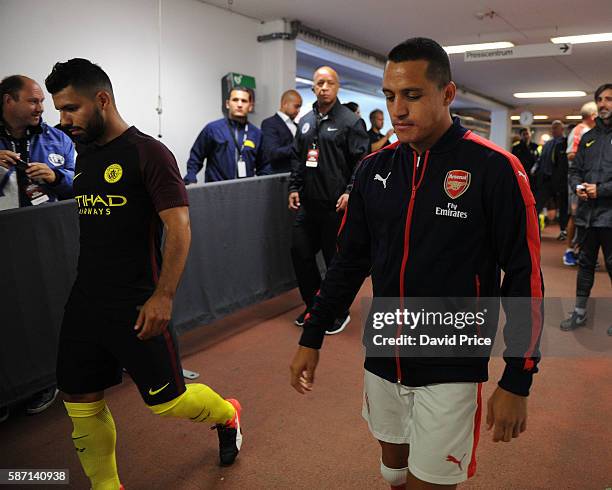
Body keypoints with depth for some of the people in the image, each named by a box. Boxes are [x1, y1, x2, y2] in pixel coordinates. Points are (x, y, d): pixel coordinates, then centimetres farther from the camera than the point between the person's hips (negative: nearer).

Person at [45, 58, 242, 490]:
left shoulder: (148, 152, -11)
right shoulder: (85, 156, 11)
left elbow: (179, 227, -16)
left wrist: (163, 296, -22)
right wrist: (89, 285, 18)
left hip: (135, 306, -7)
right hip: (85, 302, 7)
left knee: (167, 399, 4)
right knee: (81, 402, 11)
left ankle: (227, 415, 35)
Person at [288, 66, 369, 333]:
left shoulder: (350, 121, -5)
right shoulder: (305, 121, 14)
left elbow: (362, 161, -9)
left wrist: (350, 192, -18)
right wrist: (294, 187, 10)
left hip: (335, 205, -6)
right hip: (308, 203, 6)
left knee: (337, 260, 4)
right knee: (300, 252, 9)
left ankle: (340, 312, 22)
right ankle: (313, 305, 28)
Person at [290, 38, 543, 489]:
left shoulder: (494, 169, -13)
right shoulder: (375, 168, 1)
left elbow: (524, 278, -10)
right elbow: (350, 260, 7)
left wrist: (517, 383, -10)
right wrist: (312, 338, 5)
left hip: (451, 371, -4)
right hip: (382, 363, 5)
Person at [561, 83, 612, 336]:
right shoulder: (588, 137, 14)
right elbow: (575, 170, 15)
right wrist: (578, 187, -4)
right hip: (586, 213, 5)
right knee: (585, 263, 13)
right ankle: (580, 312, 24)